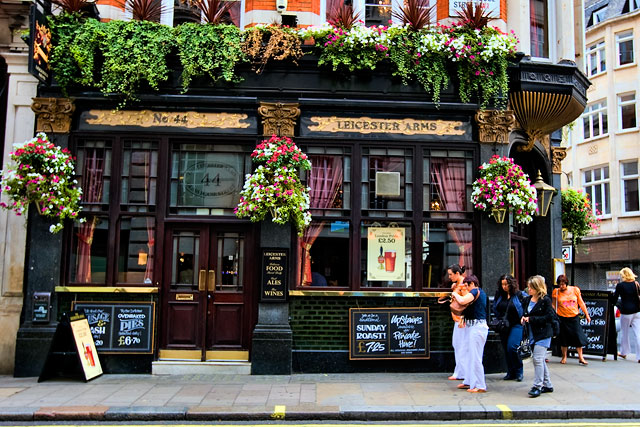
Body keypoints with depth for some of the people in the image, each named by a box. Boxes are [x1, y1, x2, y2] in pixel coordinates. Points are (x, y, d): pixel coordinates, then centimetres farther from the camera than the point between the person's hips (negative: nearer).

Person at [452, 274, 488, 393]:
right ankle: (469, 381, 26)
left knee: (475, 356, -5)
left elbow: (462, 300, -27)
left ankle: (480, 386, 1)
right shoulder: (480, 292, 17)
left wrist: (455, 294, -10)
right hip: (472, 326, 11)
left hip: (477, 326, -11)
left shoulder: (475, 291, -13)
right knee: (468, 354, 16)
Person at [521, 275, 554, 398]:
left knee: (537, 359, -13)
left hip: (543, 334, -7)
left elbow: (549, 317, -16)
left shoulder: (545, 300, -10)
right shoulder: (527, 300, 10)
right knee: (541, 360, 13)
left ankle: (537, 386, -8)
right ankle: (547, 385, 24)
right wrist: (523, 318, 0)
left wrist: (531, 319, -18)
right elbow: (525, 313, 23)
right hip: (533, 334, 8)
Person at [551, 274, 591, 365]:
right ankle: (564, 357, 22)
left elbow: (581, 303, 7)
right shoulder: (556, 292, -2)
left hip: (574, 317, 0)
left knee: (578, 336, -2)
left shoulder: (575, 290, 0)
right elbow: (554, 306, 6)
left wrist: (587, 315, 8)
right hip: (562, 318, 0)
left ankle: (581, 358, 10)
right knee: (564, 338, 6)